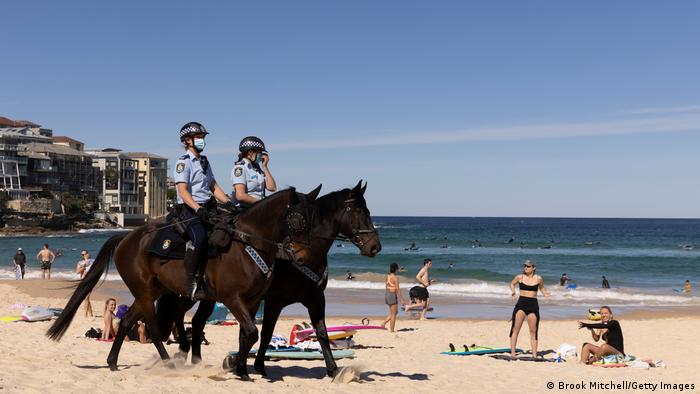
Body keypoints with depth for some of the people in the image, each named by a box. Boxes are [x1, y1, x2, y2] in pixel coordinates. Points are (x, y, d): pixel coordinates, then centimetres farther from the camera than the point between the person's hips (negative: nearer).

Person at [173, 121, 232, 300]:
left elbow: (214, 187, 23)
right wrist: (198, 209, -29)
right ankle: (192, 284, -29)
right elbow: (183, 191, -16)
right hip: (189, 210, -9)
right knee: (199, 237, -32)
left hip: (208, 207, 9)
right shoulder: (183, 162, -4)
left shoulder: (204, 161, 21)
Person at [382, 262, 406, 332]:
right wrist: (401, 299, -13)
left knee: (395, 312, 21)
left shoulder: (387, 277, 7)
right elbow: (397, 289, -17)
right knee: (393, 314, 3)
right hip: (393, 295, -8)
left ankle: (384, 323, 15)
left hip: (387, 294, 8)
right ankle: (392, 330, 8)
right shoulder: (395, 278, -16)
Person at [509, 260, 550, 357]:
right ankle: (512, 353, -1)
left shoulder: (538, 279, 2)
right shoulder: (520, 277, 0)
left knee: (533, 331, 6)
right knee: (515, 329, -5)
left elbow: (541, 287, 21)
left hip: (533, 305, 1)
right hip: (521, 303, -1)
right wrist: (513, 291, -1)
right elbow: (512, 283, 17)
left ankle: (534, 354, 12)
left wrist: (545, 293, 2)